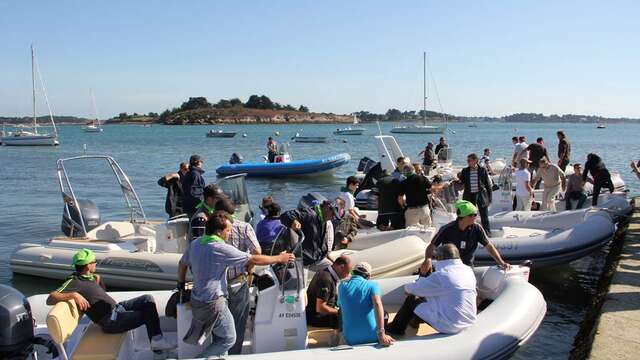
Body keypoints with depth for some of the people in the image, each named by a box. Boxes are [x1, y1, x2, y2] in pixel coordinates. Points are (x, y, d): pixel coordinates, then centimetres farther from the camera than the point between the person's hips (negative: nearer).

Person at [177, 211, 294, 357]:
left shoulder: (195, 244, 1)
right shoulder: (221, 249, -22)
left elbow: (182, 264, 16)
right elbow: (254, 260, -19)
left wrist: (181, 284, 33)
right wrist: (280, 258, -8)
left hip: (196, 300, 9)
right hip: (213, 303, -8)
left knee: (220, 337, 23)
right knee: (229, 339, 10)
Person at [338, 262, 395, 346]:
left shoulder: (342, 286, 5)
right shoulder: (372, 285, -4)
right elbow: (378, 304, -23)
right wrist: (381, 334, -30)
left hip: (351, 339, 3)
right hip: (372, 337, -3)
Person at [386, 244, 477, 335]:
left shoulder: (441, 275, -20)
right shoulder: (469, 271, 2)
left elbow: (415, 288, -7)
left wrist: (407, 288, 16)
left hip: (449, 326, -7)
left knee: (411, 300, 9)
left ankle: (396, 328, 27)